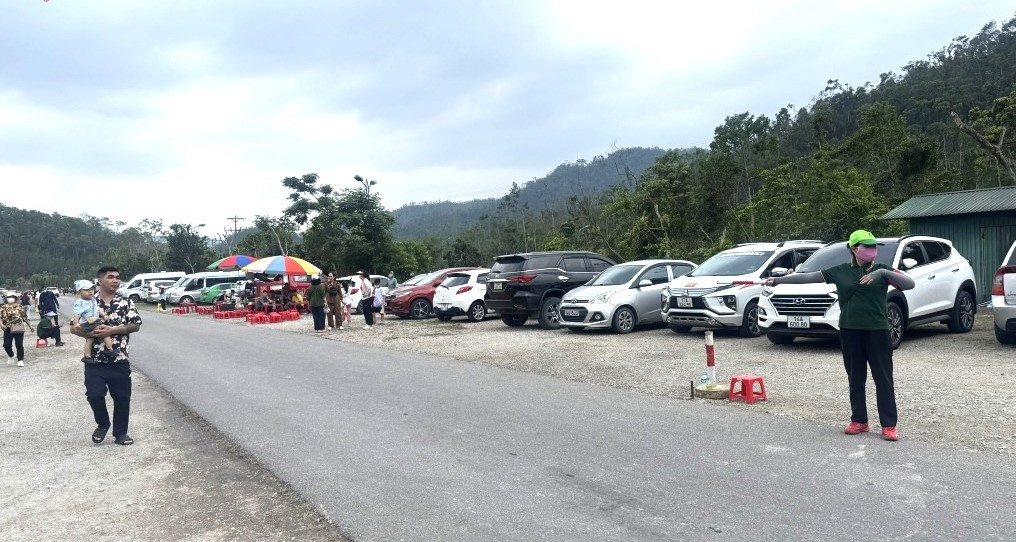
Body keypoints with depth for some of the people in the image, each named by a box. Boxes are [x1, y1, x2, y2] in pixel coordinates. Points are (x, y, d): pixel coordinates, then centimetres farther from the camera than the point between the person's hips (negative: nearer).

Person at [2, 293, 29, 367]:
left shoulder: (20, 307, 5)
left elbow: (25, 317, 10)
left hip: (18, 329, -2)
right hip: (7, 329, 2)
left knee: (19, 345, -4)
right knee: (6, 345, 1)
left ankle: (20, 360, 4)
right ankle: (11, 356, 31)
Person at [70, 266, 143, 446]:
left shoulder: (126, 302, 2)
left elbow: (136, 325, -5)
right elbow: (74, 328, 3)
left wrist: (112, 330, -17)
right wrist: (90, 333, -16)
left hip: (119, 360, 0)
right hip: (94, 361, 0)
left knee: (122, 397, 4)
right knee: (94, 395, -5)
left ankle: (120, 433, 20)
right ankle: (102, 424, 23)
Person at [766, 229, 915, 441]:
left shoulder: (882, 270, 3)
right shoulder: (841, 271, 4)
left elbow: (910, 284, -8)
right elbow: (808, 277, 3)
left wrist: (884, 272, -21)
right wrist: (778, 280, -1)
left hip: (877, 331, -1)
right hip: (850, 331, 2)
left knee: (883, 378, 0)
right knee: (855, 378, 9)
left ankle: (889, 425, 6)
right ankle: (859, 421, 20)